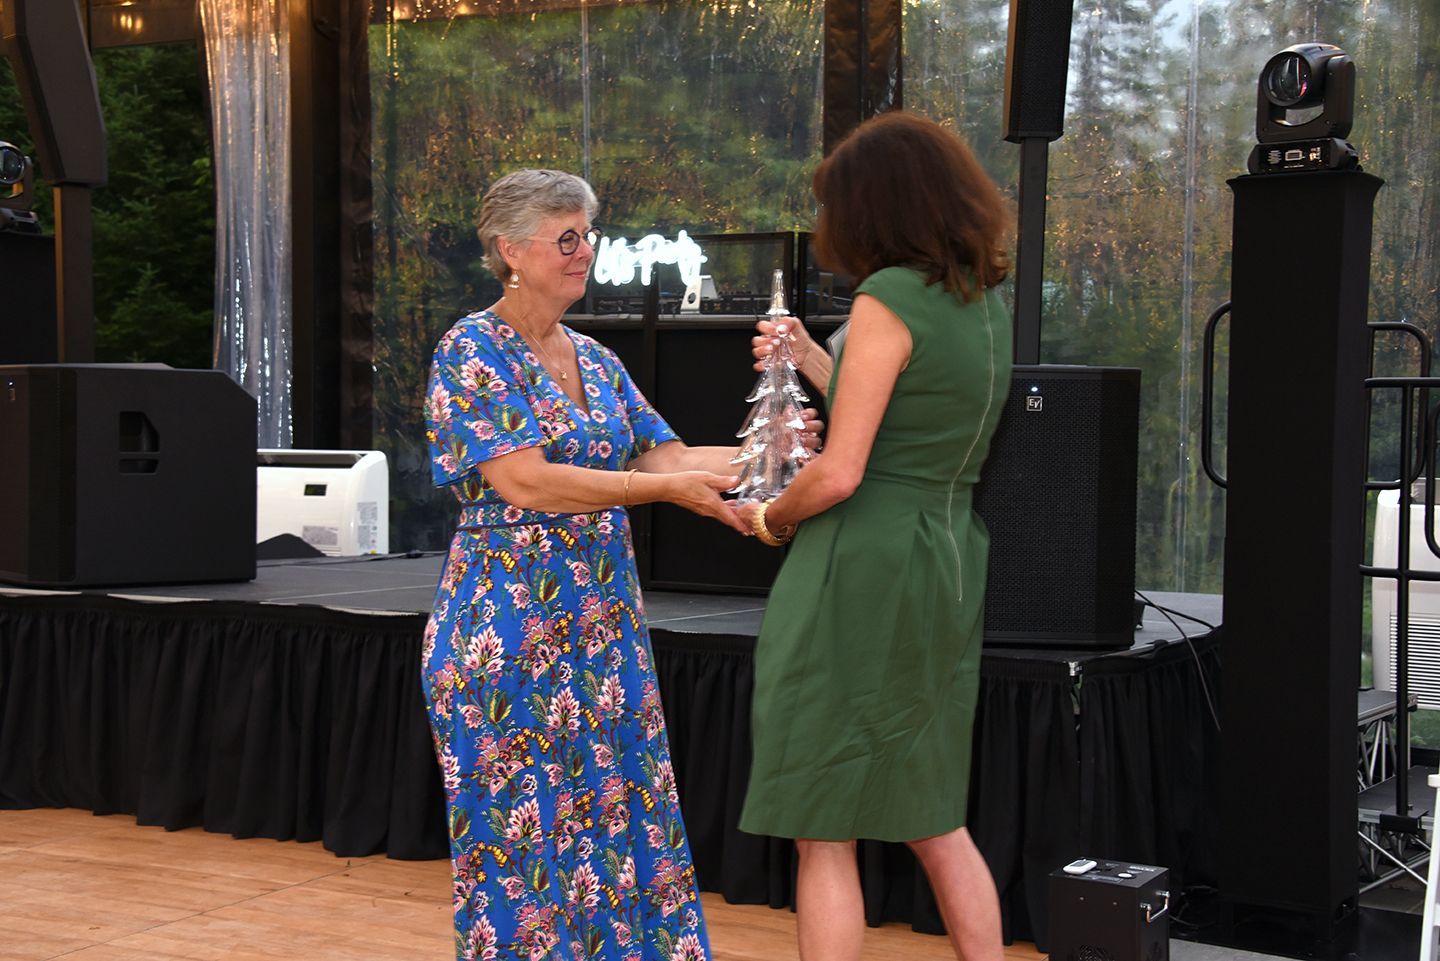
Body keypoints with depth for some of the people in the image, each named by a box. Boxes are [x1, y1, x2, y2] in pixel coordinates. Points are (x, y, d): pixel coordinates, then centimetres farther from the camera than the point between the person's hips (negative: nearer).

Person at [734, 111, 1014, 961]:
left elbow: (840, 472, -18)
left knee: (824, 835, 1)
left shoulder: (890, 300, -14)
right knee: (935, 821, 19)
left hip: (864, 571, -9)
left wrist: (771, 518, 0)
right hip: (950, 563, 9)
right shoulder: (987, 304, 11)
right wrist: (811, 358, 21)